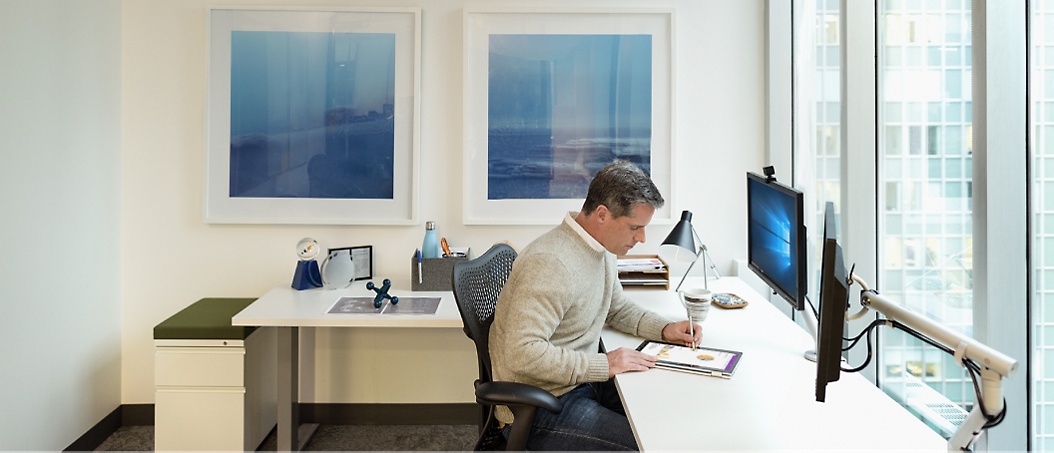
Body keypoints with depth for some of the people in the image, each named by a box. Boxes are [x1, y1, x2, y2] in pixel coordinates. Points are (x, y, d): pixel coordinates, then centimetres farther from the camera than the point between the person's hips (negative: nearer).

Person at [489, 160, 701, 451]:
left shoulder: (600, 249, 6)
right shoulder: (550, 263, -27)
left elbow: (617, 308, 22)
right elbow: (523, 353, -32)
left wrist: (664, 329, 5)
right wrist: (603, 365, -28)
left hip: (582, 382, 9)